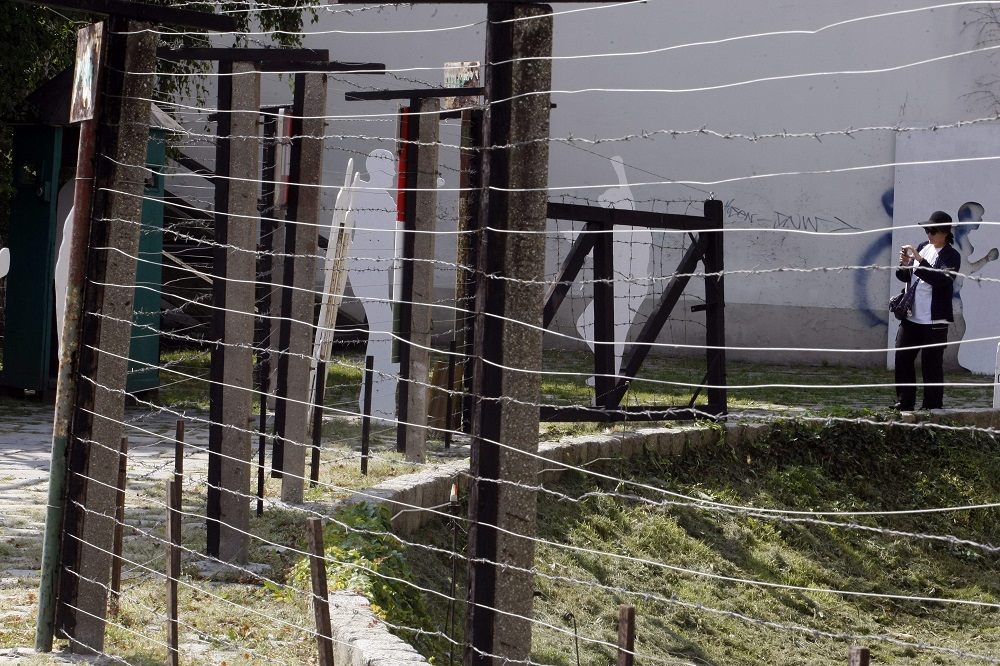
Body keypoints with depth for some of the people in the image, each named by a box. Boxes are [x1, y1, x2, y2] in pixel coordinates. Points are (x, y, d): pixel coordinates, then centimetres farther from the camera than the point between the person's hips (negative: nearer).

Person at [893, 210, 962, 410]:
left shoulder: (951, 256, -7)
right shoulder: (923, 247, 11)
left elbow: (941, 279, -23)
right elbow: (905, 277, 16)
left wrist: (919, 260, -26)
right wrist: (904, 265, -6)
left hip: (934, 320, -6)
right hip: (911, 316, 6)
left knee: (931, 364, -3)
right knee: (902, 357, 6)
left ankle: (932, 406, 4)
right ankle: (905, 401, 15)